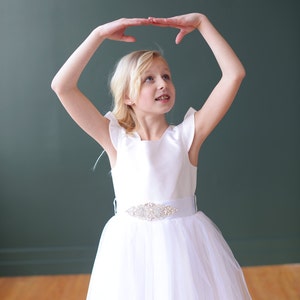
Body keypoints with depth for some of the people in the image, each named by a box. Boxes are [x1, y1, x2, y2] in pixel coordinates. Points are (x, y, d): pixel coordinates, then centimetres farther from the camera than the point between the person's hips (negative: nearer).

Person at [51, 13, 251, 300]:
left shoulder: (187, 135, -3)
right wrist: (99, 34, -10)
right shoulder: (116, 138, -2)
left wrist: (201, 23, -6)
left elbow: (234, 74, -7)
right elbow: (61, 86, -9)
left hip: (187, 244, 0)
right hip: (131, 247, 0)